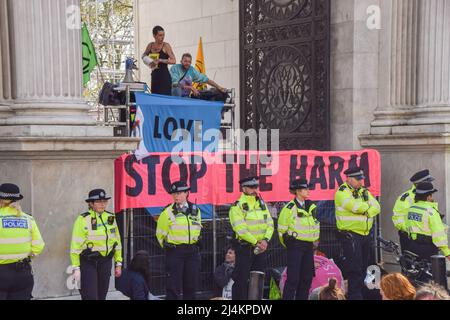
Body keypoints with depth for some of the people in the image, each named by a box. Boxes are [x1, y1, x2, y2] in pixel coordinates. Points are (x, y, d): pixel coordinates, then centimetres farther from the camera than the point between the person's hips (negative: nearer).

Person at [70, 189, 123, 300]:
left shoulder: (111, 218, 7)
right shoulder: (83, 219, -10)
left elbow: (117, 242, 14)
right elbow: (75, 245, -10)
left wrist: (118, 263, 13)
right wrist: (76, 268, -12)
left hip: (106, 262, 5)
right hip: (88, 263, -5)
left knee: (102, 295, 11)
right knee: (90, 296, -10)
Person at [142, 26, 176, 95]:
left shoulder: (166, 46, -5)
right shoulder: (150, 45, 9)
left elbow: (173, 61, -13)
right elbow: (144, 55, 26)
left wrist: (160, 60, -20)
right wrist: (149, 61, 4)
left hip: (164, 76, -6)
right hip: (154, 76, 6)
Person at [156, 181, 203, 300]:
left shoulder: (195, 210, 9)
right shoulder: (168, 212, -5)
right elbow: (160, 233, 3)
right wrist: (168, 246, 7)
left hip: (192, 251, 4)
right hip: (174, 252, -4)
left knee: (191, 285, 9)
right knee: (173, 286, -4)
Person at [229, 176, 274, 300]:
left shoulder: (262, 204, 11)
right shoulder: (237, 206, -7)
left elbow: (270, 224, 7)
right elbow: (241, 229, -16)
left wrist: (265, 240, -10)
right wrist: (256, 242, -18)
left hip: (261, 247, 6)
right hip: (244, 248, -5)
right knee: (241, 280, -2)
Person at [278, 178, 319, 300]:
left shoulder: (312, 206, 10)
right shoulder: (290, 208, -10)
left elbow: (316, 225, 23)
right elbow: (282, 228, -4)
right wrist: (288, 244, 4)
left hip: (309, 246, 7)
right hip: (295, 246, -7)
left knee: (307, 277, 9)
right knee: (293, 278, -9)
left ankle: (302, 297, 18)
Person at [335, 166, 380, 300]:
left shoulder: (364, 191, 14)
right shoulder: (342, 192, -10)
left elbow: (376, 208, 3)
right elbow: (355, 206, -25)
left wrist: (366, 211, -17)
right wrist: (367, 205, -6)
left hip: (365, 234, 8)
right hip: (350, 235, -8)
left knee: (363, 267, 15)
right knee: (354, 269, -9)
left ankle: (361, 292, 25)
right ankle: (354, 295, -5)